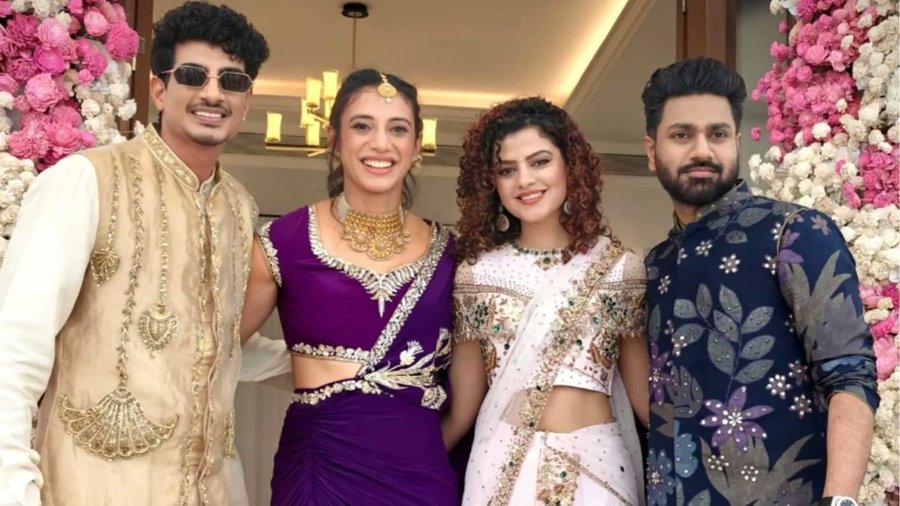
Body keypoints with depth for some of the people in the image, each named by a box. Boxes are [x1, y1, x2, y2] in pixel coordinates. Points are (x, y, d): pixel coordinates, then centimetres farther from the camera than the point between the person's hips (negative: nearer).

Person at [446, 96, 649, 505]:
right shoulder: (476, 272, 1)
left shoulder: (619, 268, 1)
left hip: (597, 462, 0)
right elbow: (462, 406, 4)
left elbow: (644, 394, 4)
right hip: (501, 463, 0)